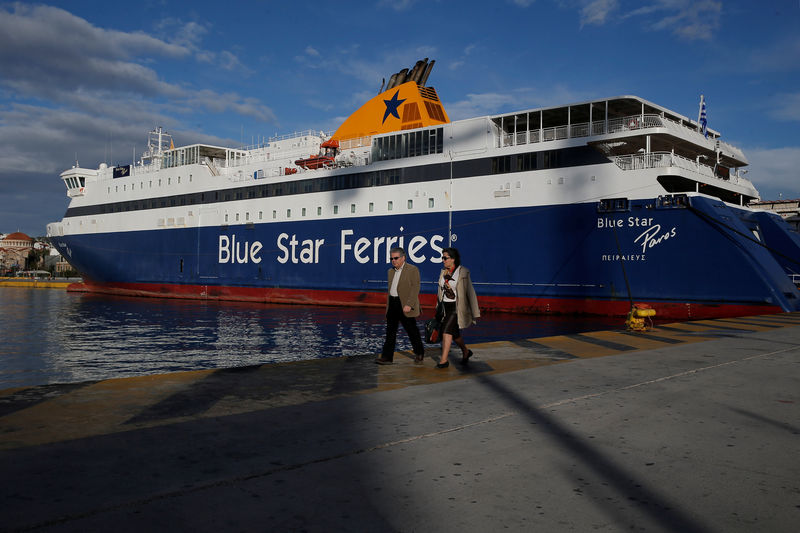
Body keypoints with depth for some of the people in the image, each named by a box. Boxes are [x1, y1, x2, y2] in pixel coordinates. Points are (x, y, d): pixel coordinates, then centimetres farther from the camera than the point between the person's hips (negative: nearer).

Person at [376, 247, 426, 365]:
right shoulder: (391, 271, 16)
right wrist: (388, 305, 14)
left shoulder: (413, 270, -6)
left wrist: (409, 305, -20)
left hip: (405, 306, -6)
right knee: (390, 332, 2)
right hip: (392, 305, 6)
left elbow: (415, 288, -12)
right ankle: (387, 357, 2)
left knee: (412, 331, 4)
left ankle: (419, 353, 23)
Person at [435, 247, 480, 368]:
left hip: (457, 307, -6)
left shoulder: (463, 272, -11)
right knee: (454, 333, 14)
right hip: (445, 307, 6)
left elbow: (470, 293, -8)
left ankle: (444, 360, -11)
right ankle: (466, 352, 38)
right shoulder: (443, 272, 7)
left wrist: (474, 313, -7)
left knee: (447, 331, -16)